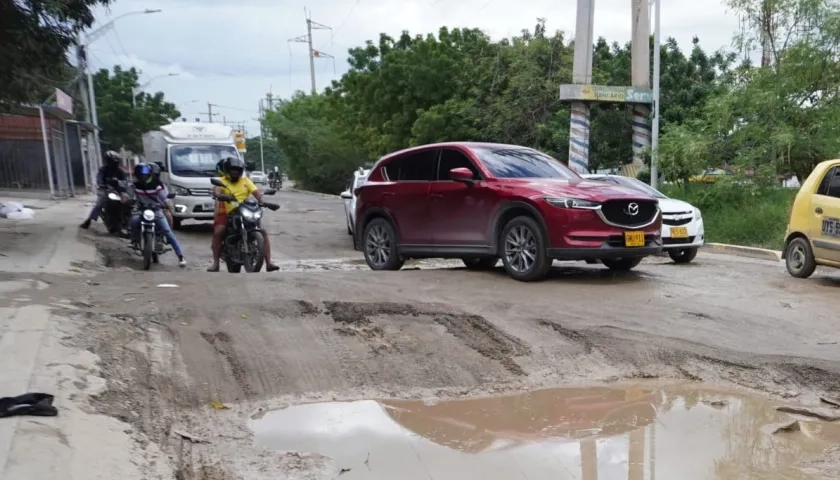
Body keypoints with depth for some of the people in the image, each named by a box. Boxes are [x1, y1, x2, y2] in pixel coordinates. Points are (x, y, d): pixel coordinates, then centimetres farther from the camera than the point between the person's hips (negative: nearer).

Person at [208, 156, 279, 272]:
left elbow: (256, 192, 3)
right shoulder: (222, 181, 7)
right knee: (218, 231, -30)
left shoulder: (246, 181, 16)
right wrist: (221, 196, -38)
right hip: (226, 213, -2)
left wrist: (261, 201, -18)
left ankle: (268, 263, -11)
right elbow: (217, 191, -15)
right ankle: (215, 263, -20)